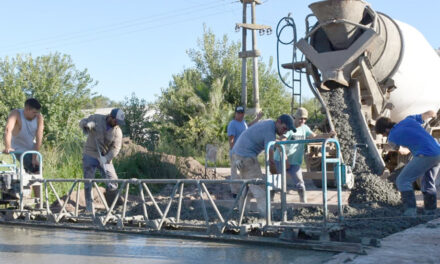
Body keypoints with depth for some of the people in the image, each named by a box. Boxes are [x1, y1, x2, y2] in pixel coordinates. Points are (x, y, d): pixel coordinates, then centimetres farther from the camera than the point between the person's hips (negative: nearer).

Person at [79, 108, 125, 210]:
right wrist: (87, 124, -19)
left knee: (113, 182, -5)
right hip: (90, 156, -1)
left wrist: (106, 158, -28)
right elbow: (82, 122, 5)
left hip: (105, 158, 1)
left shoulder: (117, 131, -6)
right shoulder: (96, 118, -7)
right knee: (88, 182, 3)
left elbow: (115, 148, -13)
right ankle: (89, 208, 14)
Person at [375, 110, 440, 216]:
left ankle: (410, 212, -14)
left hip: (424, 156, -7)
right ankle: (431, 213, 22)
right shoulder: (409, 119, 14)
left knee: (402, 181, -2)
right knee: (428, 183, 22)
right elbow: (429, 113, 27)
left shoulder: (392, 138, 2)